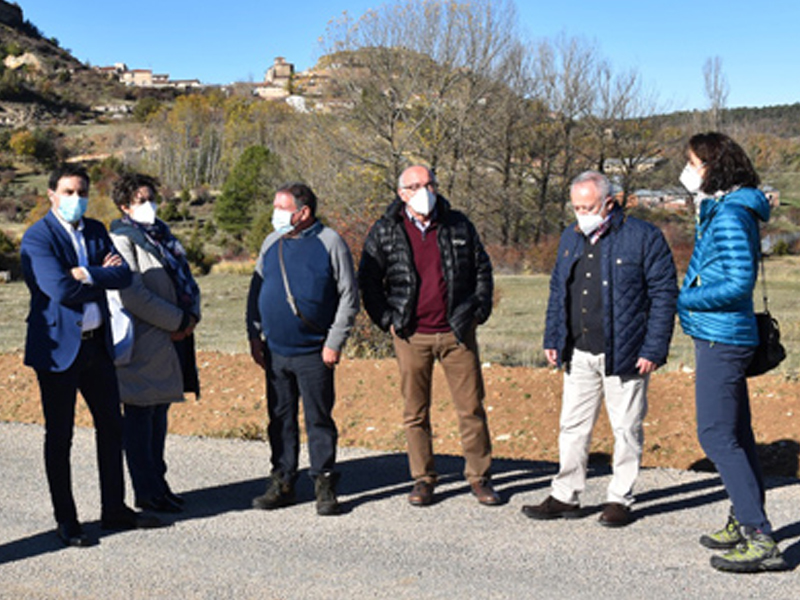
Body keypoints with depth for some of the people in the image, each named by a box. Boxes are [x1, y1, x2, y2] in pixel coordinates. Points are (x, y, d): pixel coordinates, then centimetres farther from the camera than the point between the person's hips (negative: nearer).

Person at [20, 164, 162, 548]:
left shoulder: (96, 231, 9)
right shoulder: (37, 237, -11)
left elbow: (124, 275, -4)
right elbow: (60, 289, -24)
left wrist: (86, 274, -19)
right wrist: (102, 274, -11)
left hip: (96, 342, 7)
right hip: (58, 346, -7)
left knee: (111, 426, 12)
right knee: (60, 436, 4)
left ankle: (115, 510, 25)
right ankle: (66, 522, 15)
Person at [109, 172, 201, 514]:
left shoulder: (162, 232, 16)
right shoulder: (122, 238, -10)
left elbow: (186, 278, 18)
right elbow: (133, 294, -19)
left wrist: (192, 315, -1)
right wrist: (178, 322, -16)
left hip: (173, 338, 8)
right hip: (144, 342, -8)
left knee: (159, 412, 15)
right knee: (140, 416, 1)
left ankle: (157, 482, 26)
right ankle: (147, 493, 9)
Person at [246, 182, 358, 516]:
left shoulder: (329, 243, -4)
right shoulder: (272, 243, 10)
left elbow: (349, 297, -4)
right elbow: (256, 291, 16)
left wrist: (335, 342, -9)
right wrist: (254, 335, 7)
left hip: (314, 353, -5)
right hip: (275, 351, 5)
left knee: (319, 419, 2)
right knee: (280, 419, 10)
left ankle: (325, 485, 11)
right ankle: (282, 484, 19)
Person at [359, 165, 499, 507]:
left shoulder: (459, 225, 7)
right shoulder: (385, 232, 3)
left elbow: (482, 269, 15)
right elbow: (368, 280, 7)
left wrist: (479, 311, 7)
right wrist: (386, 320, 0)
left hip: (457, 333, 1)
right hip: (412, 336, -1)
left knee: (471, 408, 3)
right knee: (415, 412, 5)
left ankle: (479, 476, 16)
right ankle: (423, 479, 18)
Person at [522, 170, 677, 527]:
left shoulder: (644, 237, -6)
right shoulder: (571, 239, 12)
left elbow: (664, 294, -7)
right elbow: (558, 291, 20)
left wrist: (653, 349, -12)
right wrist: (553, 338, 12)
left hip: (624, 354, -5)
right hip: (579, 353, 5)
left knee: (625, 428, 5)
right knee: (573, 426, 10)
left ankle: (619, 500, 18)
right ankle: (565, 496, 20)